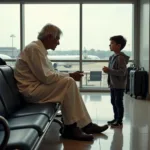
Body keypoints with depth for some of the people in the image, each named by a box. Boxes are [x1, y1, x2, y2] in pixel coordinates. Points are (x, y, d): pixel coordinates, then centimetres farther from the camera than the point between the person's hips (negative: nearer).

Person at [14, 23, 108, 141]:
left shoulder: (39, 49, 14)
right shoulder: (34, 48, -16)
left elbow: (50, 73, 14)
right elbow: (46, 77, -22)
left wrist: (69, 75, 2)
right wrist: (69, 75, -12)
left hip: (37, 86, 10)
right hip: (31, 90, -10)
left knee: (70, 84, 4)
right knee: (69, 82, -20)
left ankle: (86, 125, 2)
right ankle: (70, 128, -11)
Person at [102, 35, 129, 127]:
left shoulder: (121, 58, -19)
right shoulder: (112, 57, 9)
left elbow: (122, 72, -26)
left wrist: (109, 70, -26)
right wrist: (107, 70, 6)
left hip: (119, 85, -9)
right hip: (113, 84, 9)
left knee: (119, 102, 0)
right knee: (113, 102, 16)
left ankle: (120, 121, 11)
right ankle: (116, 118, 29)